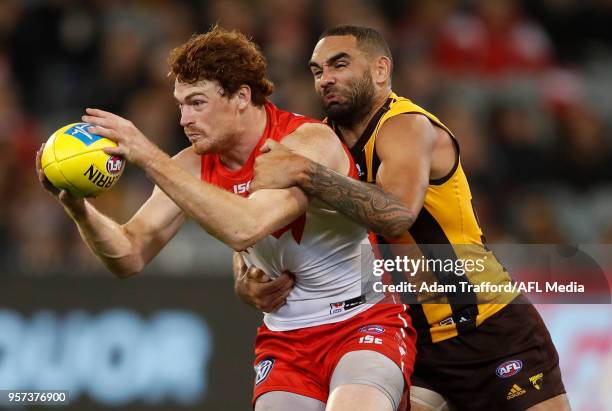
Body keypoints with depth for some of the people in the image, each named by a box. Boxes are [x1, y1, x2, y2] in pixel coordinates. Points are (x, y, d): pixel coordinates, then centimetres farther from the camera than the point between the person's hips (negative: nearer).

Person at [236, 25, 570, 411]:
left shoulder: (408, 126, -17)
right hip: (414, 340, 6)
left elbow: (397, 214, -38)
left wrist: (305, 173, -43)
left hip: (492, 330, -6)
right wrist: (250, 284, -19)